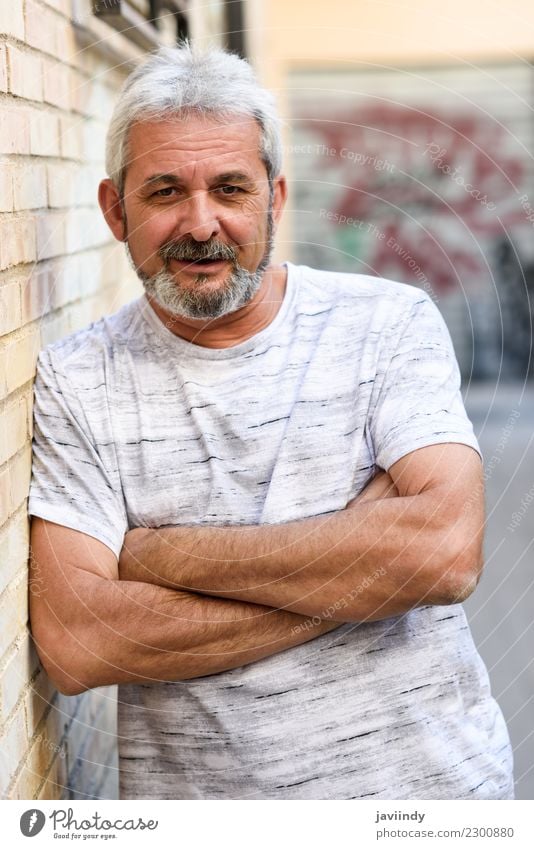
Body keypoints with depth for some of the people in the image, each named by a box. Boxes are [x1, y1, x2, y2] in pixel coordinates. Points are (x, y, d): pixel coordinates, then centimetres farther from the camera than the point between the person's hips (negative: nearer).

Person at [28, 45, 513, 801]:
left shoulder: (390, 323, -7)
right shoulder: (75, 382, -6)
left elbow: (446, 551, -21)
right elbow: (73, 643, -16)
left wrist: (160, 553, -18)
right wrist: (358, 569, -20)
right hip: (189, 795, 0)